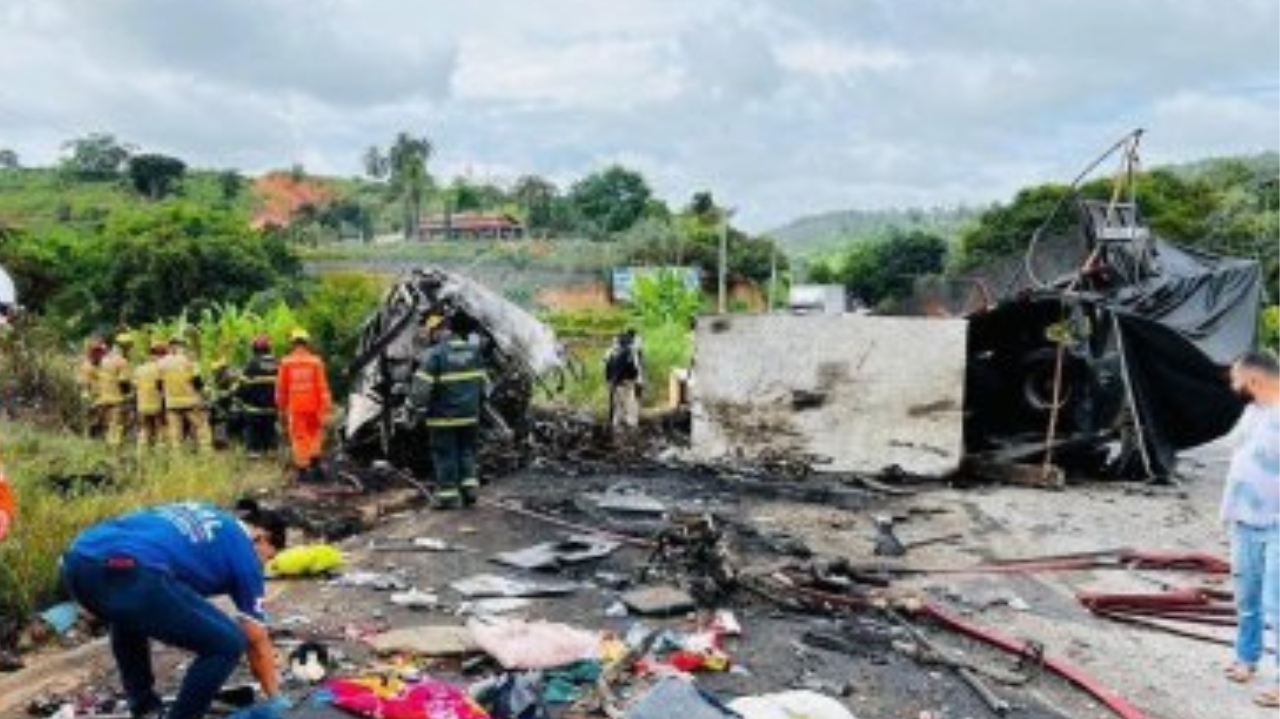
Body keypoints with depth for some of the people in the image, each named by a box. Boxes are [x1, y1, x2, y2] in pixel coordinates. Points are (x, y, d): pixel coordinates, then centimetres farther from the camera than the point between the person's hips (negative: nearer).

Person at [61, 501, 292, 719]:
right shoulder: (244, 549, 16)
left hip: (78, 561, 9)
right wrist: (276, 699, 35)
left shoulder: (201, 516, 35)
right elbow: (257, 641, 21)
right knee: (227, 644, 5)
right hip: (128, 571, -9)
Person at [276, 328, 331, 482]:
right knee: (315, 434, 18)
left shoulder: (286, 362, -2)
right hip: (313, 406, 0)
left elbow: (281, 387, 4)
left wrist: (282, 407, 17)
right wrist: (324, 409, -4)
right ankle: (314, 462, 7)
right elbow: (322, 387, -7)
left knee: (299, 439, 6)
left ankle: (302, 469, 7)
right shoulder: (315, 362, -4)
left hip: (295, 408, 0)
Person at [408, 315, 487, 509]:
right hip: (470, 415, 5)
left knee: (445, 456, 5)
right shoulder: (472, 350, 8)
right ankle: (470, 486, 15)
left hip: (444, 417, -5)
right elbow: (482, 382, 14)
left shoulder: (433, 355, -12)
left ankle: (448, 495, 9)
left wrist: (415, 408, -4)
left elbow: (421, 387, -16)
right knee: (466, 451, 18)